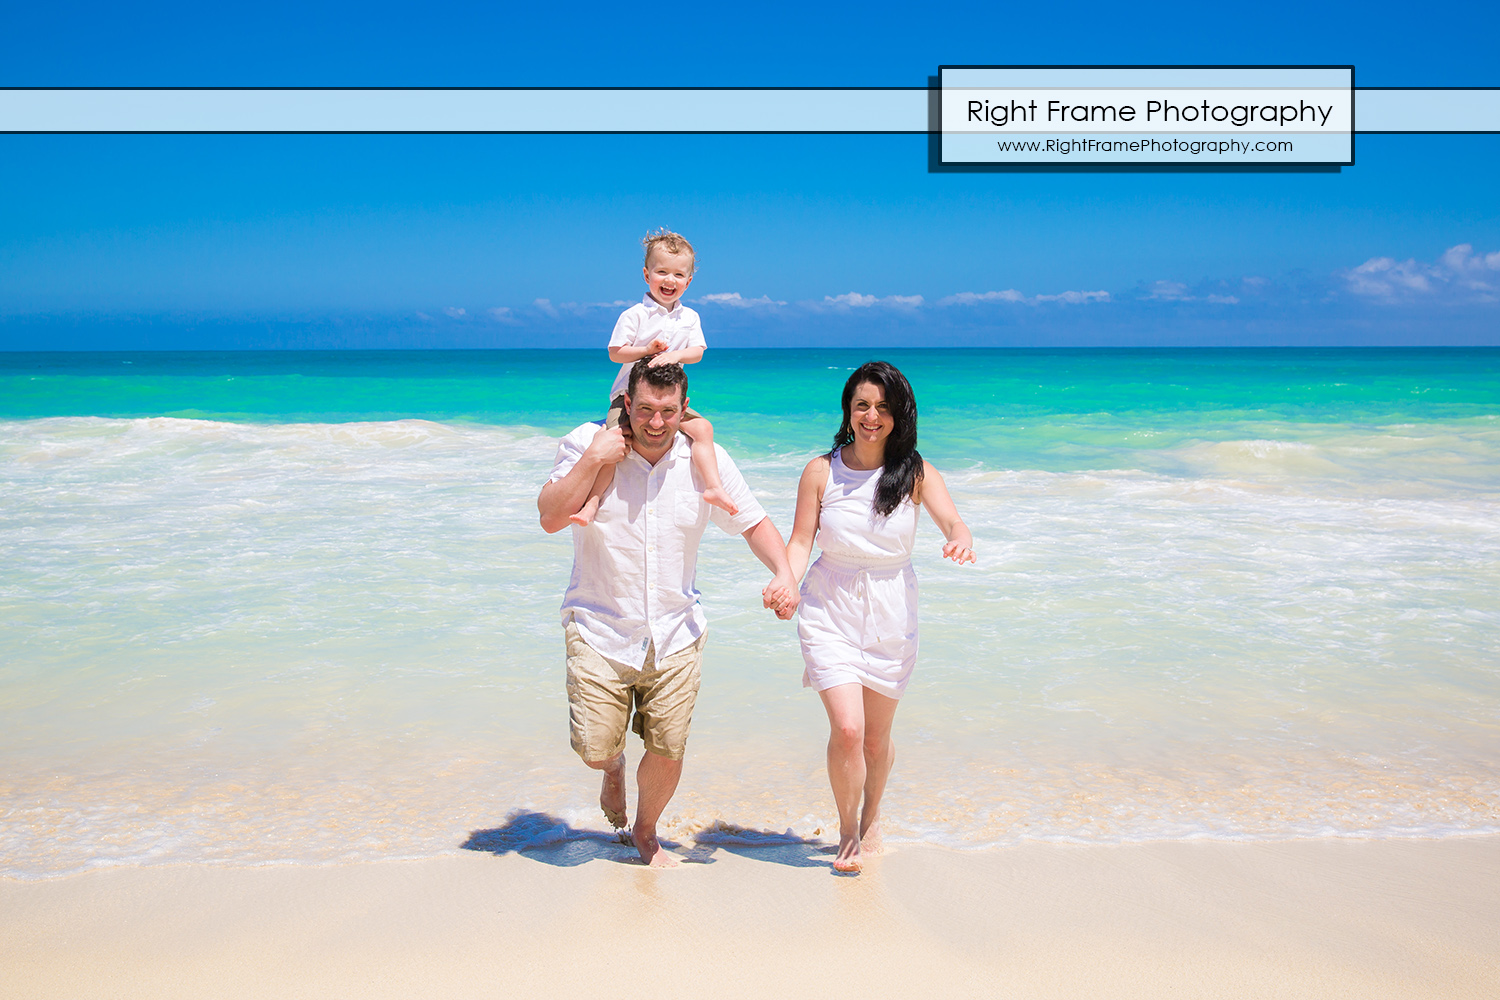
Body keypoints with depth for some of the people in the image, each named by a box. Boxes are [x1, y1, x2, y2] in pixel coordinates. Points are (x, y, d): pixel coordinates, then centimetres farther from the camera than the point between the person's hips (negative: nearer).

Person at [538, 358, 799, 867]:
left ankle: (645, 831, 36)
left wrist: (783, 572, -12)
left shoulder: (704, 460, -4)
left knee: (667, 752, 4)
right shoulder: (587, 444, -9)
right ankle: (614, 768, 36)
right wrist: (593, 460, -23)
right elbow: (551, 517, -16)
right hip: (600, 629, -1)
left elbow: (753, 522, 5)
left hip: (675, 634, 2)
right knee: (594, 748, -4)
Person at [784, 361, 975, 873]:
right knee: (847, 729, -13)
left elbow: (952, 522, -17)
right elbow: (801, 540, -2)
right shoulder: (821, 471, -4)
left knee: (877, 737, 12)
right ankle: (847, 833, 13)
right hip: (830, 614, -1)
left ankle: (871, 822, 41)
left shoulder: (915, 472, -4)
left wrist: (961, 541, -41)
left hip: (891, 617, 1)